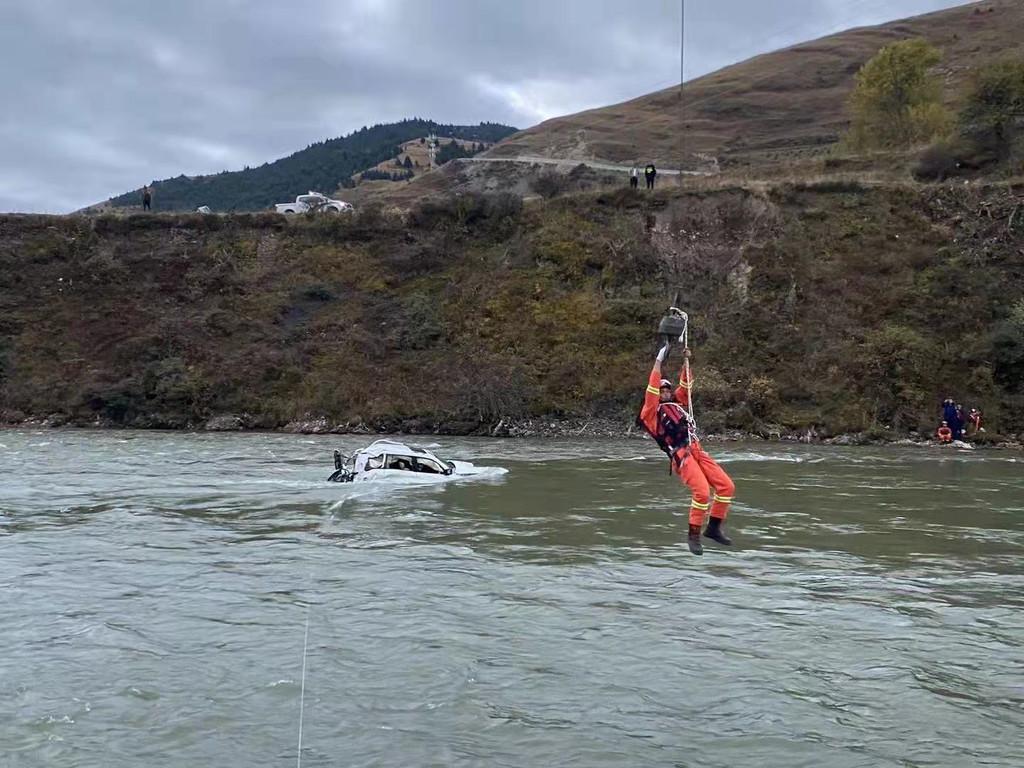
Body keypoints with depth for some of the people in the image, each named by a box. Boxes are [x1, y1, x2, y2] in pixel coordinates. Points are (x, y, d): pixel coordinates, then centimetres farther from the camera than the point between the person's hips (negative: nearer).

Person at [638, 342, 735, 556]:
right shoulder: (651, 412, 6)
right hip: (680, 456, -7)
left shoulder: (676, 404, 25)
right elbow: (652, 391, -7)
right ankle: (693, 535, -9)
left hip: (697, 451, 7)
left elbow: (685, 386, 28)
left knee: (726, 486, -4)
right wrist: (658, 362, -9)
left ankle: (714, 527, 9)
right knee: (702, 491, -25)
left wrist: (686, 362, 17)